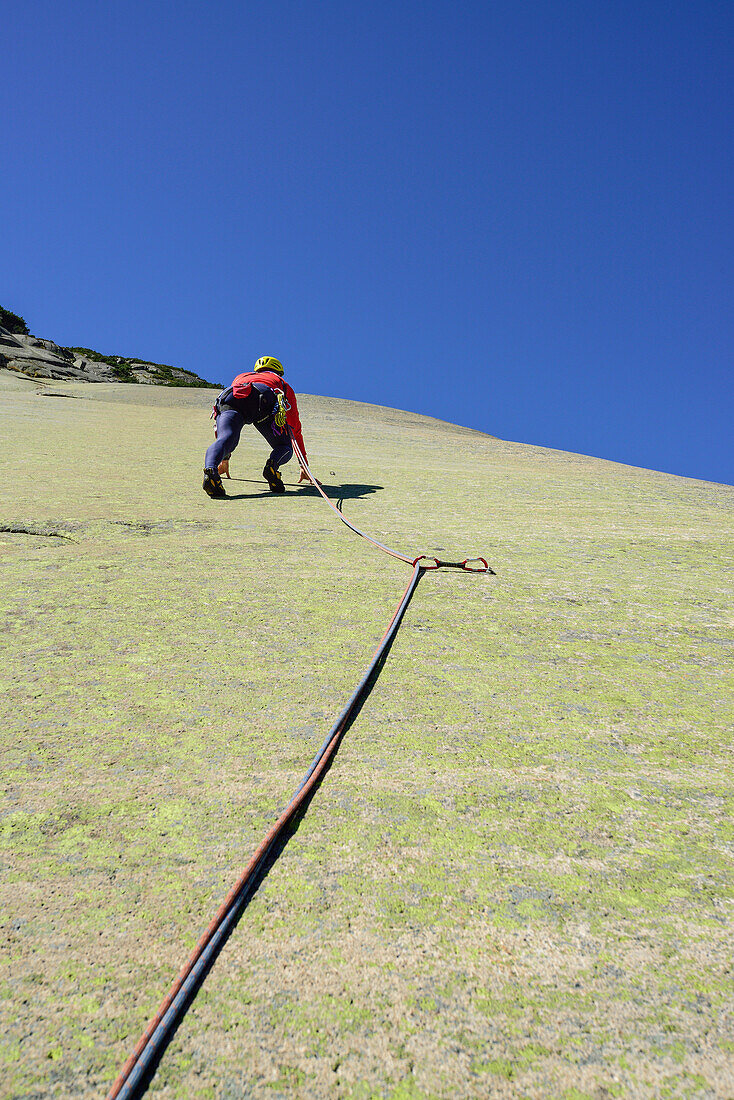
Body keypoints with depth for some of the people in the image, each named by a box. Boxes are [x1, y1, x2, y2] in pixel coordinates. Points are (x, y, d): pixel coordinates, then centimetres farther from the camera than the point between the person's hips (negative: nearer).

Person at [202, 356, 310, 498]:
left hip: (230, 397, 2)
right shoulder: (283, 384, 43)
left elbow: (230, 424, 52)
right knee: (285, 448, 9)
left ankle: (210, 469, -50)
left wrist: (225, 459, 59)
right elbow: (295, 428, 46)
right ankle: (272, 465, -25)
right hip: (264, 401, -2)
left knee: (225, 438, -17)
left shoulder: (240, 377, 49)